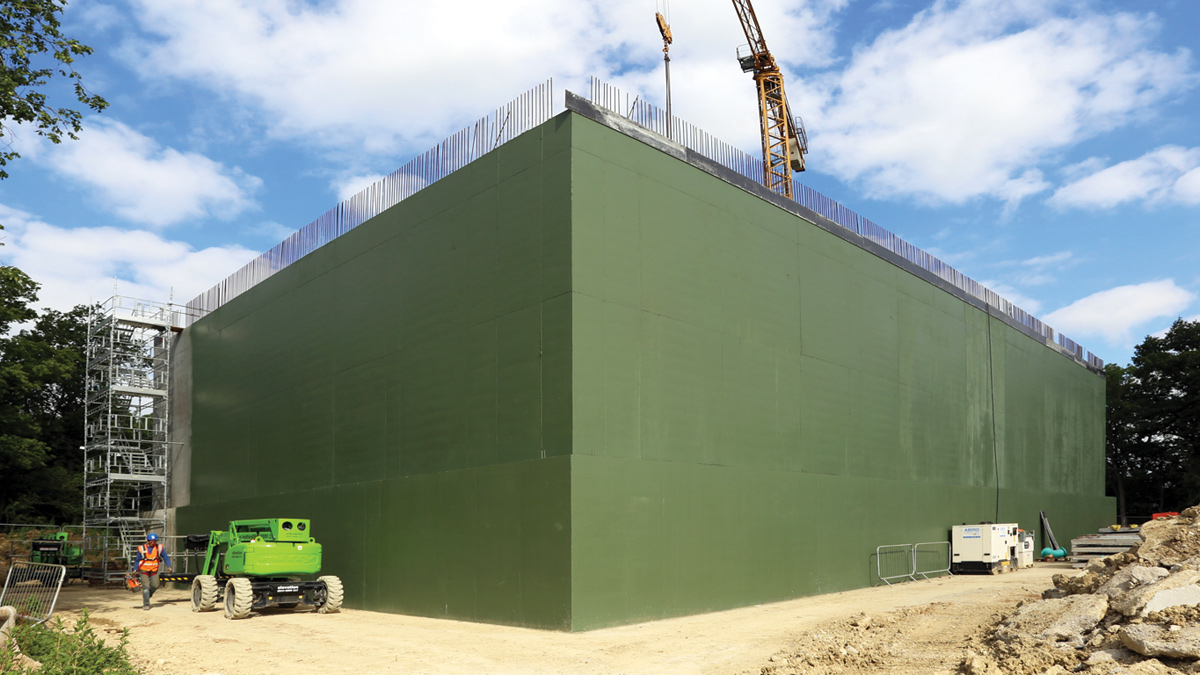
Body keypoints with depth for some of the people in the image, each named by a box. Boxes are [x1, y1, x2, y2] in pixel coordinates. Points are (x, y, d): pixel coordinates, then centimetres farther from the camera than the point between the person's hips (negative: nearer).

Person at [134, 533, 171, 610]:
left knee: (155, 585, -5)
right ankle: (146, 604, -1)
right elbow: (137, 560, 2)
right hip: (144, 570, -2)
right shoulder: (142, 549, -7)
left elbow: (165, 557, 2)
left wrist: (169, 566, -6)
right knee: (146, 586, -7)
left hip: (154, 570, 2)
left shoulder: (159, 548, -4)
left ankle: (147, 596, 26)